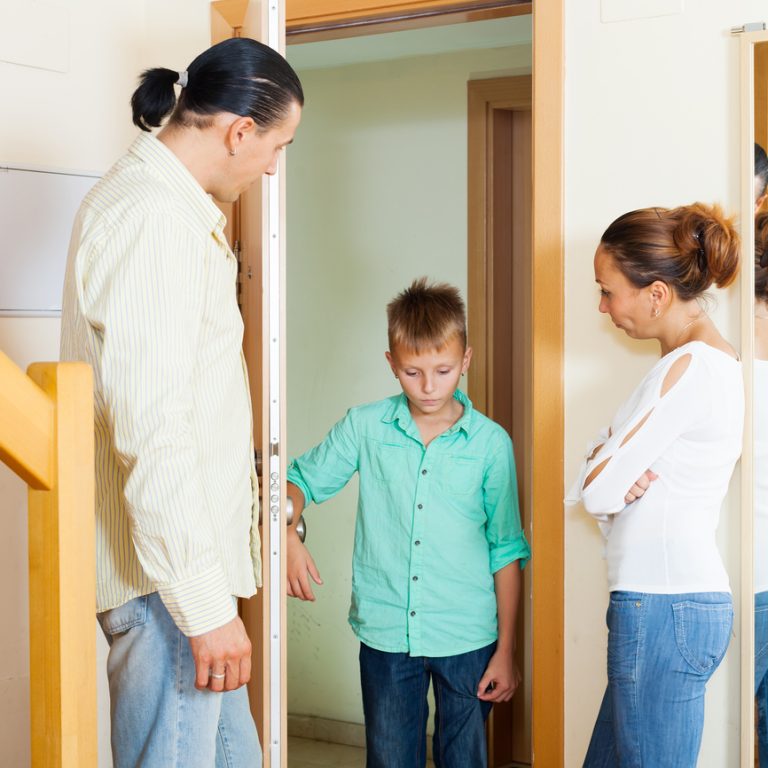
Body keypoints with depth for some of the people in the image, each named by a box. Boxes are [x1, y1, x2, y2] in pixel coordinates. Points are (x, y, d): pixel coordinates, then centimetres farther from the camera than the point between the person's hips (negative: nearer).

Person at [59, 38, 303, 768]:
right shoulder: (155, 219, -19)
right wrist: (206, 605, -22)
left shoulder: (162, 200, 14)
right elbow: (151, 433, -24)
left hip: (185, 557, 10)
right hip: (164, 572, -10)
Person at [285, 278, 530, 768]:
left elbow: (506, 550, 2)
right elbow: (302, 479, 9)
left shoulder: (491, 443, -3)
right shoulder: (365, 428, -1)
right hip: (385, 635, 1)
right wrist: (287, 534, -14)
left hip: (467, 639, -1)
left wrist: (506, 650, 2)